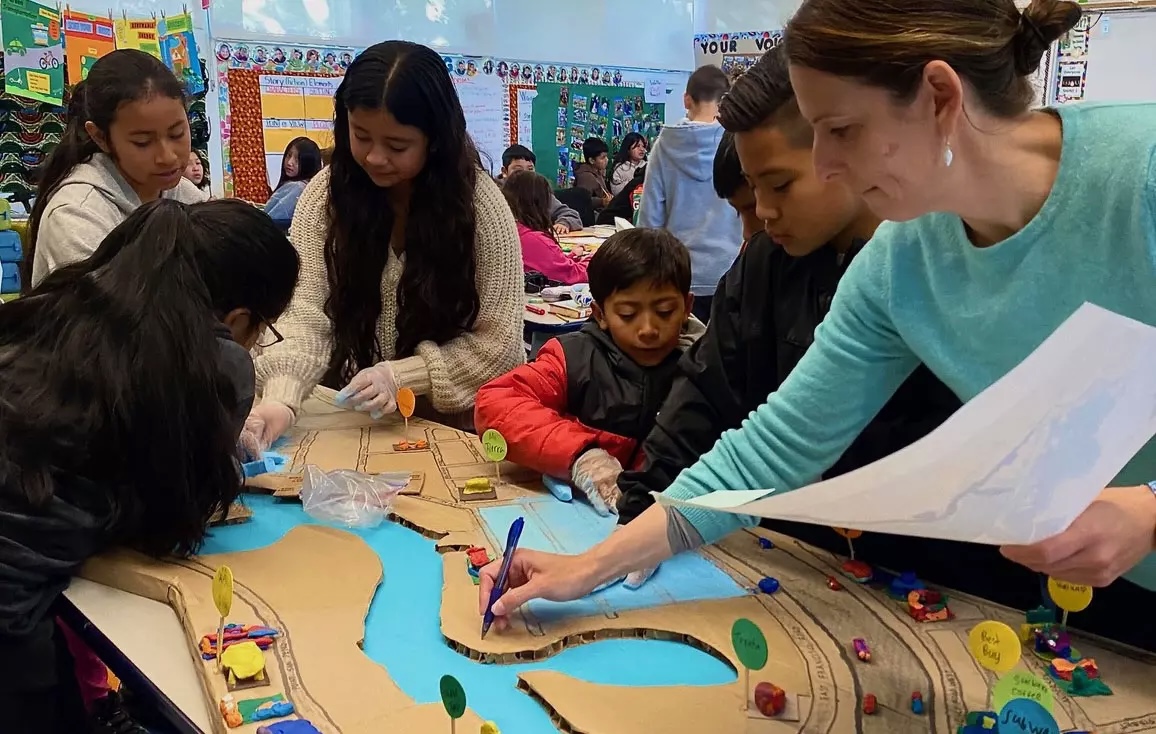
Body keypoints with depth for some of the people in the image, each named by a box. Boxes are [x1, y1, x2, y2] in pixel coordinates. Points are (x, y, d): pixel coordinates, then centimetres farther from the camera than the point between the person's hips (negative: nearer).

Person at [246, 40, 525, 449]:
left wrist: (400, 377, -23)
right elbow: (306, 310, -12)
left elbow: (499, 341, -12)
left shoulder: (478, 202, -12)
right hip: (349, 421, 2)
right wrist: (281, 396, -30)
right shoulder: (327, 193, -5)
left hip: (453, 428, -2)